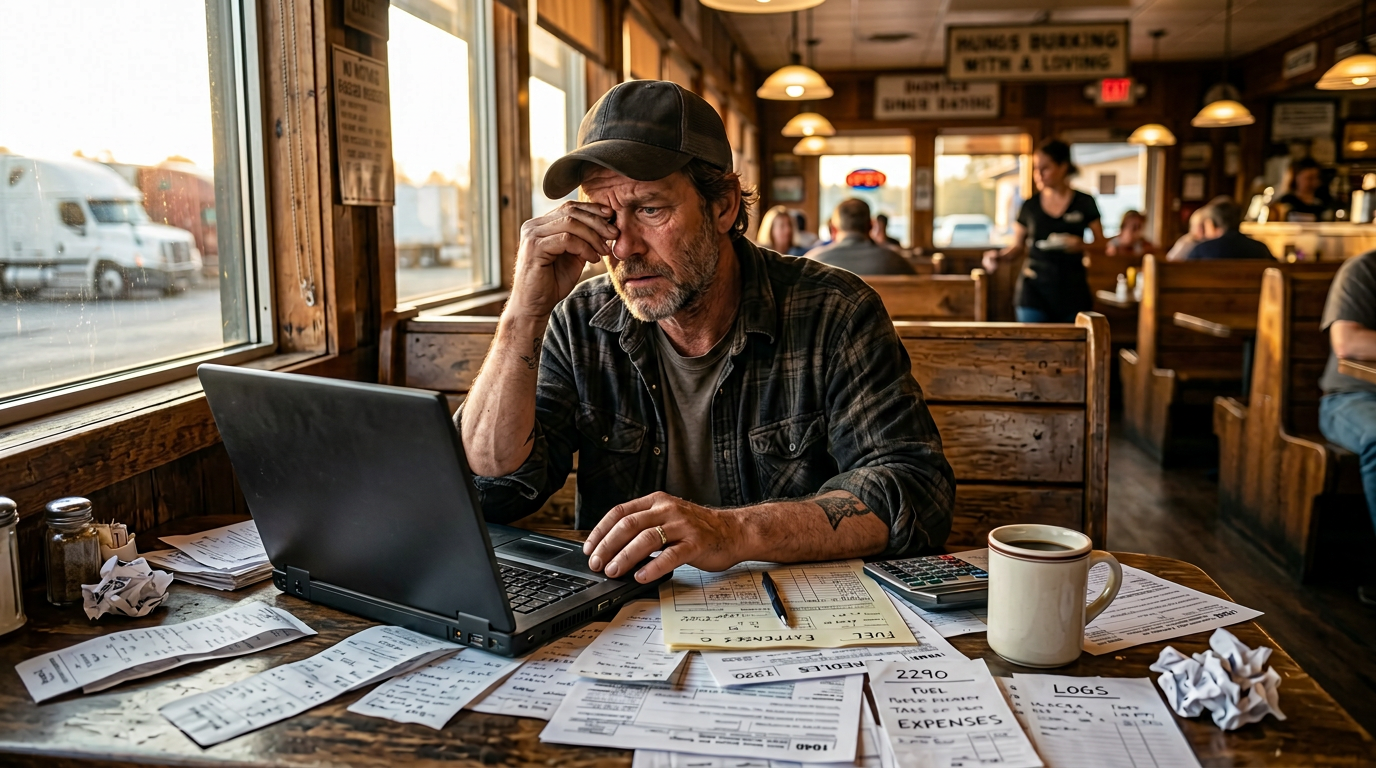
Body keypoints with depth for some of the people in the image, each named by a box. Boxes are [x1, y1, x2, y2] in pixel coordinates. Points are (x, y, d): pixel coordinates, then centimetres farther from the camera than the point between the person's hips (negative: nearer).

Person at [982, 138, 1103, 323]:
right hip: (1035, 289, 0)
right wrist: (999, 257, -8)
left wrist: (1082, 245, -13)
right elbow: (1018, 246, 11)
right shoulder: (1030, 206, 5)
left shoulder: (1084, 203, 2)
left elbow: (1101, 243, 7)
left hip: (1072, 289, 0)